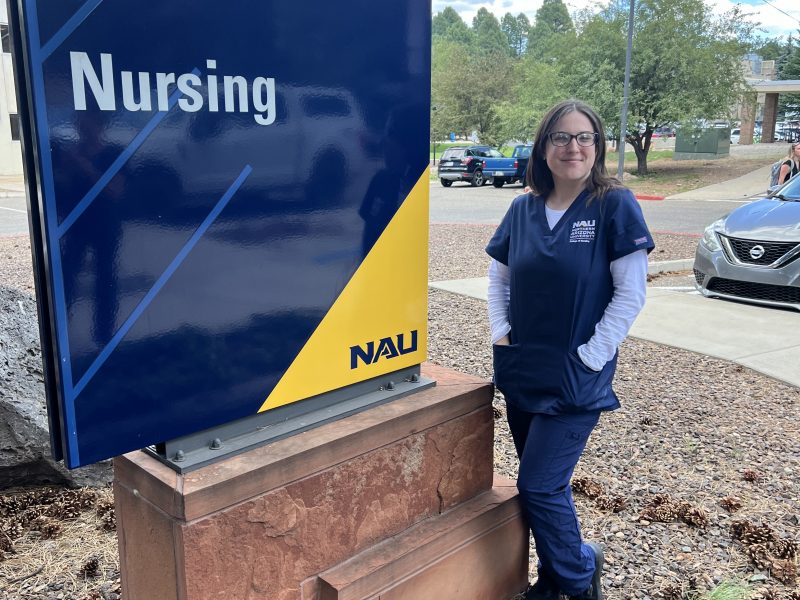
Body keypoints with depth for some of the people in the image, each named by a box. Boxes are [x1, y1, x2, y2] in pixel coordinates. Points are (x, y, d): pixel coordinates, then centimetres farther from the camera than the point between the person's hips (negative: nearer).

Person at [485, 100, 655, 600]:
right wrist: (500, 333, 2)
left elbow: (631, 294, -12)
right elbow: (499, 279, 14)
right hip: (520, 372, 5)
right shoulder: (524, 208, 4)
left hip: (575, 379, -5)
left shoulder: (615, 205, -9)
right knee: (545, 483, 15)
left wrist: (590, 356, -14)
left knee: (539, 486, -2)